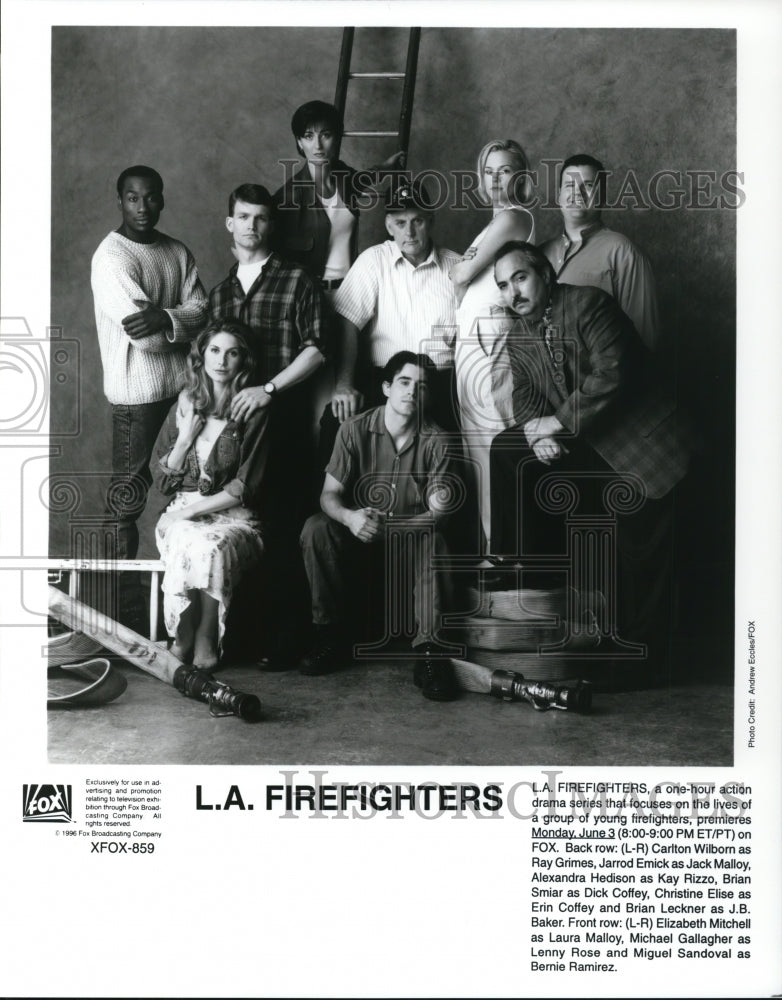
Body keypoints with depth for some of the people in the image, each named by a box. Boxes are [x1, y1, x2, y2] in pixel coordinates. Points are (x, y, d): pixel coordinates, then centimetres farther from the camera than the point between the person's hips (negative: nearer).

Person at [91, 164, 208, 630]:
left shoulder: (178, 252, 9)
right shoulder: (111, 256, -12)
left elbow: (200, 310, -1)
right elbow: (142, 333, -20)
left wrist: (165, 318, -20)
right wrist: (185, 327, -6)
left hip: (183, 382, 6)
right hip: (137, 389, -6)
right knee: (128, 492, 2)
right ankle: (126, 603, 11)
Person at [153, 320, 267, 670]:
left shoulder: (253, 413, -1)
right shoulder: (185, 406, 11)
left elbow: (244, 487, -7)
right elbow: (162, 481, 11)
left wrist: (192, 509, -14)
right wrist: (185, 437, -3)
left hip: (234, 516, -2)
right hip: (183, 514, 2)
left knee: (211, 546, -35)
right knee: (186, 544, -33)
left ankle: (205, 640, -19)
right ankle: (182, 638, -18)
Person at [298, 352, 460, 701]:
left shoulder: (435, 441, -7)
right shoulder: (355, 429, -7)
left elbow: (438, 508, -9)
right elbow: (329, 494, -10)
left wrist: (439, 504, -36)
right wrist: (350, 517, -33)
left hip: (412, 531, -1)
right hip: (360, 529, 1)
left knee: (432, 538, -34)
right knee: (315, 529, -28)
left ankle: (428, 651, -33)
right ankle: (331, 633, -14)